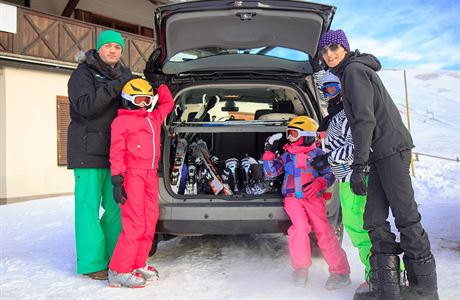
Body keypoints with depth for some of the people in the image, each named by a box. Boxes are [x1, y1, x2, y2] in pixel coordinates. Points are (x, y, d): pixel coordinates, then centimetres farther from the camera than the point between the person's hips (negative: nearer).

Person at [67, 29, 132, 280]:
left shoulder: (122, 75, 19)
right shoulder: (84, 72, -1)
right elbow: (84, 105, -18)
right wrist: (116, 86, -18)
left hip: (115, 151, 7)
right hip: (89, 151, -6)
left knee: (116, 206, 8)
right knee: (89, 205, -4)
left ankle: (110, 256, 20)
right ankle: (91, 263, 3)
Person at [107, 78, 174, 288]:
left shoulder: (154, 118, 19)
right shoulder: (121, 121, -1)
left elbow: (168, 103, 34)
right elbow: (116, 152, -7)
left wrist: (160, 85, 25)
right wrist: (117, 179, -13)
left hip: (151, 174, 8)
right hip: (132, 174, -7)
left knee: (150, 221, 8)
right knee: (134, 223, -11)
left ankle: (138, 264, 19)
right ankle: (119, 271, -4)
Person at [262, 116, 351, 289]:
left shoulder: (317, 154, 9)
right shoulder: (286, 156, 18)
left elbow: (329, 175, 5)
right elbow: (270, 173, 14)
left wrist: (319, 184, -16)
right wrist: (269, 151, 7)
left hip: (313, 198, -1)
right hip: (292, 198, 2)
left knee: (323, 231, -16)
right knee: (300, 227, -23)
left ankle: (340, 271, -7)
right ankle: (301, 268, -6)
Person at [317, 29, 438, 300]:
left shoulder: (354, 70, -6)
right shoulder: (351, 71, 24)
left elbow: (365, 119, -17)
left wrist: (359, 165, -21)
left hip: (391, 149, -10)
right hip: (381, 154, 10)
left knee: (405, 216, -5)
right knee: (374, 219, 4)